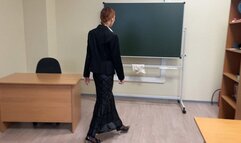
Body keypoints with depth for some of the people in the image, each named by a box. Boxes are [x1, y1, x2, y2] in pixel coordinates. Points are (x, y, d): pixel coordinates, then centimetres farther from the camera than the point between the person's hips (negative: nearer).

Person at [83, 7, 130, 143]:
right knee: (102, 102, 3)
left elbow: (89, 54, 7)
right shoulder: (112, 36, -18)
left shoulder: (92, 33, 3)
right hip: (106, 73, -8)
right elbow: (116, 58, -13)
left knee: (108, 98, 20)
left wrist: (87, 73, 14)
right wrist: (121, 76, -2)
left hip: (96, 71, 8)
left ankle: (118, 124, 38)